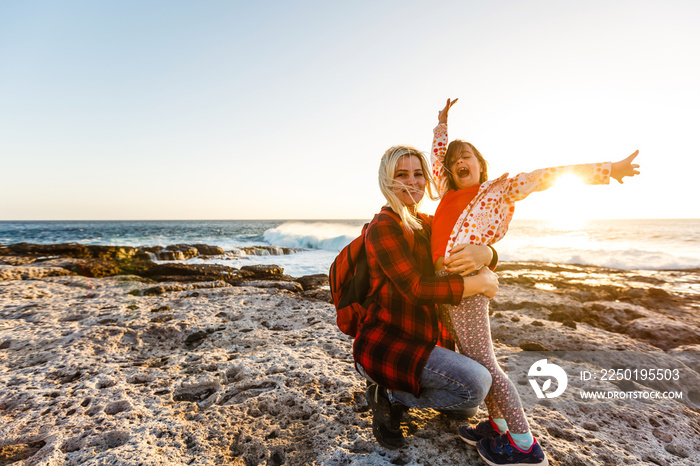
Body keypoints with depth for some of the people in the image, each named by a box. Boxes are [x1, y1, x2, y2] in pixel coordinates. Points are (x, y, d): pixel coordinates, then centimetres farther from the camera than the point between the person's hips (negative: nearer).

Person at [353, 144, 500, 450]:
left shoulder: (428, 224, 8)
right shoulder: (383, 227, -16)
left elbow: (487, 252, 5)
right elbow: (417, 288, -24)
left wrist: (482, 254, -21)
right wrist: (480, 283, -16)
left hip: (425, 337, 9)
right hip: (384, 341, -8)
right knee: (475, 383, -23)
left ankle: (393, 394, 22)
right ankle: (388, 394, -2)